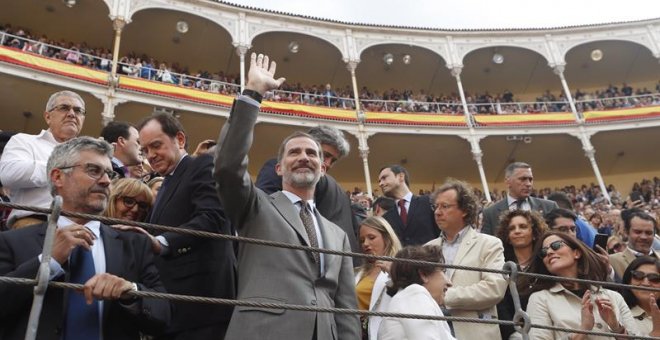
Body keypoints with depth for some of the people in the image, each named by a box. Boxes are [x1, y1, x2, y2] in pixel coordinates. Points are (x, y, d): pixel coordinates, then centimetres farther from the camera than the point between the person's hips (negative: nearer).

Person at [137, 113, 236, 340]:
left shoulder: (204, 166, -4)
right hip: (170, 303, 9)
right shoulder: (166, 185, 24)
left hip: (201, 300, -8)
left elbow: (212, 218, -21)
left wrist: (161, 242, -33)